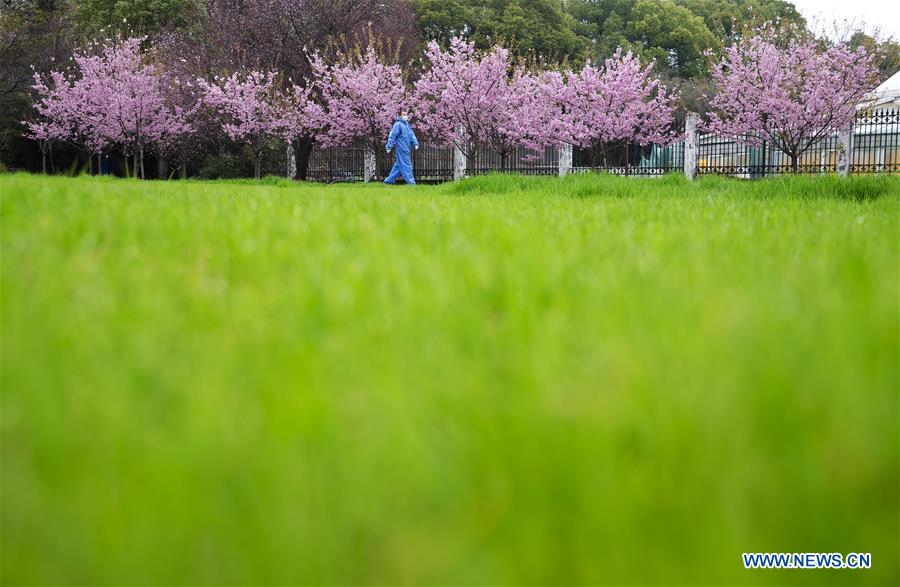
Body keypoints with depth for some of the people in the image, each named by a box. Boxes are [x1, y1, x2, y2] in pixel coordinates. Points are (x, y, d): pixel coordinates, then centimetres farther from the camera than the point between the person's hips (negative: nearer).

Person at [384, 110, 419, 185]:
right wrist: (389, 146, -18)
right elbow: (392, 135, -14)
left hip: (407, 149, 9)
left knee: (398, 166, 11)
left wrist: (415, 143, 2)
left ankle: (389, 180, 17)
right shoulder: (398, 124, -10)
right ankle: (410, 181, -8)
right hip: (401, 149, -9)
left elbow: (411, 134, 17)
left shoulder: (407, 125, 18)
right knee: (405, 165, -8)